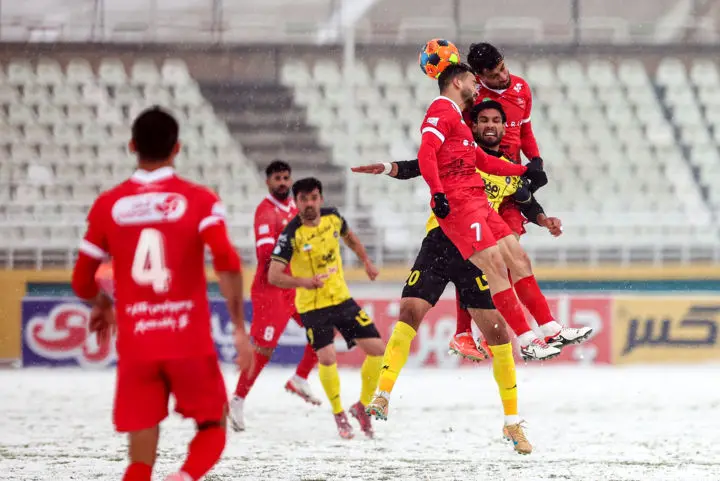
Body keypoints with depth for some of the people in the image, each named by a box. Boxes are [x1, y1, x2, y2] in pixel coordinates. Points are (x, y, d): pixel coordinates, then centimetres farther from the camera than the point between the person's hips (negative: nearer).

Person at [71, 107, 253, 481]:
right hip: (190, 341, -2)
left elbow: (82, 282, 10)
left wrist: (102, 306, 32)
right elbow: (227, 263, -16)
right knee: (213, 428, 16)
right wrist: (240, 328, -10)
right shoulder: (199, 200, -1)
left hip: (135, 346, 2)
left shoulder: (108, 205, 5)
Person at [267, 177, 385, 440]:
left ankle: (362, 406, 21)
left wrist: (366, 261, 13)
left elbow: (349, 237, 21)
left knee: (377, 349, 0)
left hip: (342, 299, 5)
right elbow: (273, 275, -22)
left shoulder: (333, 217, -3)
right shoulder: (291, 235, -19)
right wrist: (304, 282, -37)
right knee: (327, 358, -21)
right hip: (312, 306, -5)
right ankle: (339, 415, 3)